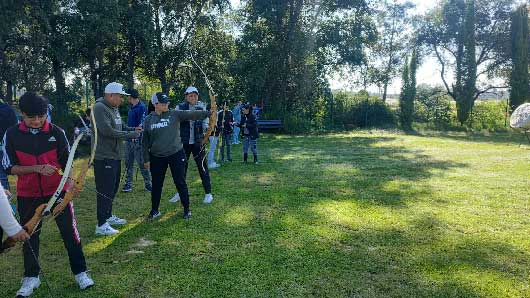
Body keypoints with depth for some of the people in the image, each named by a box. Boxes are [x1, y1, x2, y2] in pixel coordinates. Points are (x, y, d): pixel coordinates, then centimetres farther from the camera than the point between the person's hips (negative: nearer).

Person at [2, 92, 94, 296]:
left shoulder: (56, 132, -7)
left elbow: (67, 161, -2)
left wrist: (71, 180, -20)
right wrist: (37, 168, -22)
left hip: (58, 191, -1)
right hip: (28, 195, 1)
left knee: (70, 232, 4)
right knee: (29, 236, 13)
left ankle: (80, 272, 18)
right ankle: (31, 277, 31)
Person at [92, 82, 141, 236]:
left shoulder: (114, 108, 13)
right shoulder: (99, 108, -17)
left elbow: (119, 127, 20)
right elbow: (108, 131, -25)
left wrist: (133, 129, 1)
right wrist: (131, 135, -18)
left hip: (115, 155, 10)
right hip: (104, 157, -10)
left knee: (113, 188, 19)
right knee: (105, 190, -6)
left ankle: (108, 216, 34)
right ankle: (101, 225, 2)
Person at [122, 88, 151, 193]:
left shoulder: (141, 107, -12)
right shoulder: (131, 107, 15)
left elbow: (141, 124, -20)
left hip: (137, 140, -8)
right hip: (129, 139, 9)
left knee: (141, 163, -2)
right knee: (128, 162, 11)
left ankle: (148, 183, 9)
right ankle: (128, 183, 18)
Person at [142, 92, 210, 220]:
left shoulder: (175, 115, -3)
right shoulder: (149, 119, 3)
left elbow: (191, 114, -16)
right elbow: (145, 141, 7)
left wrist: (208, 113, -29)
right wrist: (146, 159, 6)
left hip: (176, 154, -2)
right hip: (157, 157, 2)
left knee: (180, 183, 5)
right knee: (156, 184, 13)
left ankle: (186, 209, 20)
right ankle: (155, 210, 30)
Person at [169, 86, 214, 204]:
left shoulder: (200, 109, 3)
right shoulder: (179, 108, 0)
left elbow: (205, 126, 6)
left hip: (197, 142, -1)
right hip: (184, 143, 1)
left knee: (202, 167, 0)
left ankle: (208, 193, 12)